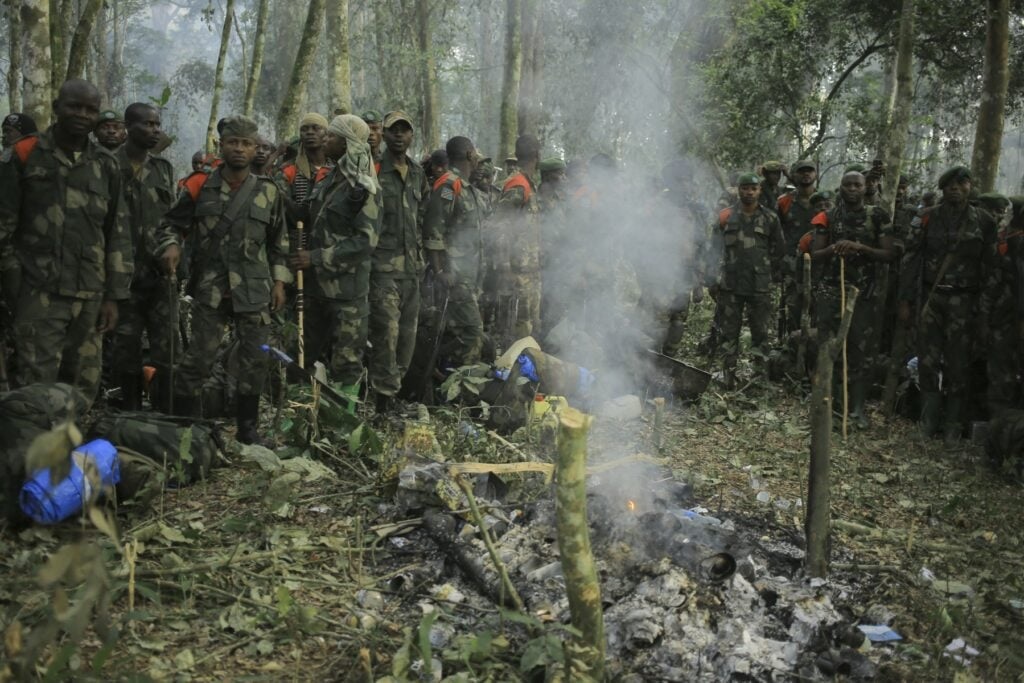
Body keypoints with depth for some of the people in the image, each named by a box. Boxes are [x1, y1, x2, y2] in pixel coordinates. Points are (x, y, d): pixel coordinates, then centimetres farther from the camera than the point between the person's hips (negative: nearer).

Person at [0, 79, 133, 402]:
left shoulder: (106, 165, 10)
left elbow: (118, 234, 12)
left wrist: (113, 296, 8)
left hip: (90, 296, 4)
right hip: (39, 293, -3)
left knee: (83, 390, 7)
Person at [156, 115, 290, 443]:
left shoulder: (269, 192, 5)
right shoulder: (200, 186, 1)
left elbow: (278, 242, 12)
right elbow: (172, 223, 9)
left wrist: (279, 281, 7)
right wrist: (170, 245, -11)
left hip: (255, 291, 2)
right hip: (210, 288, -2)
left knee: (255, 360, 5)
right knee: (199, 357, -2)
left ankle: (247, 427, 20)